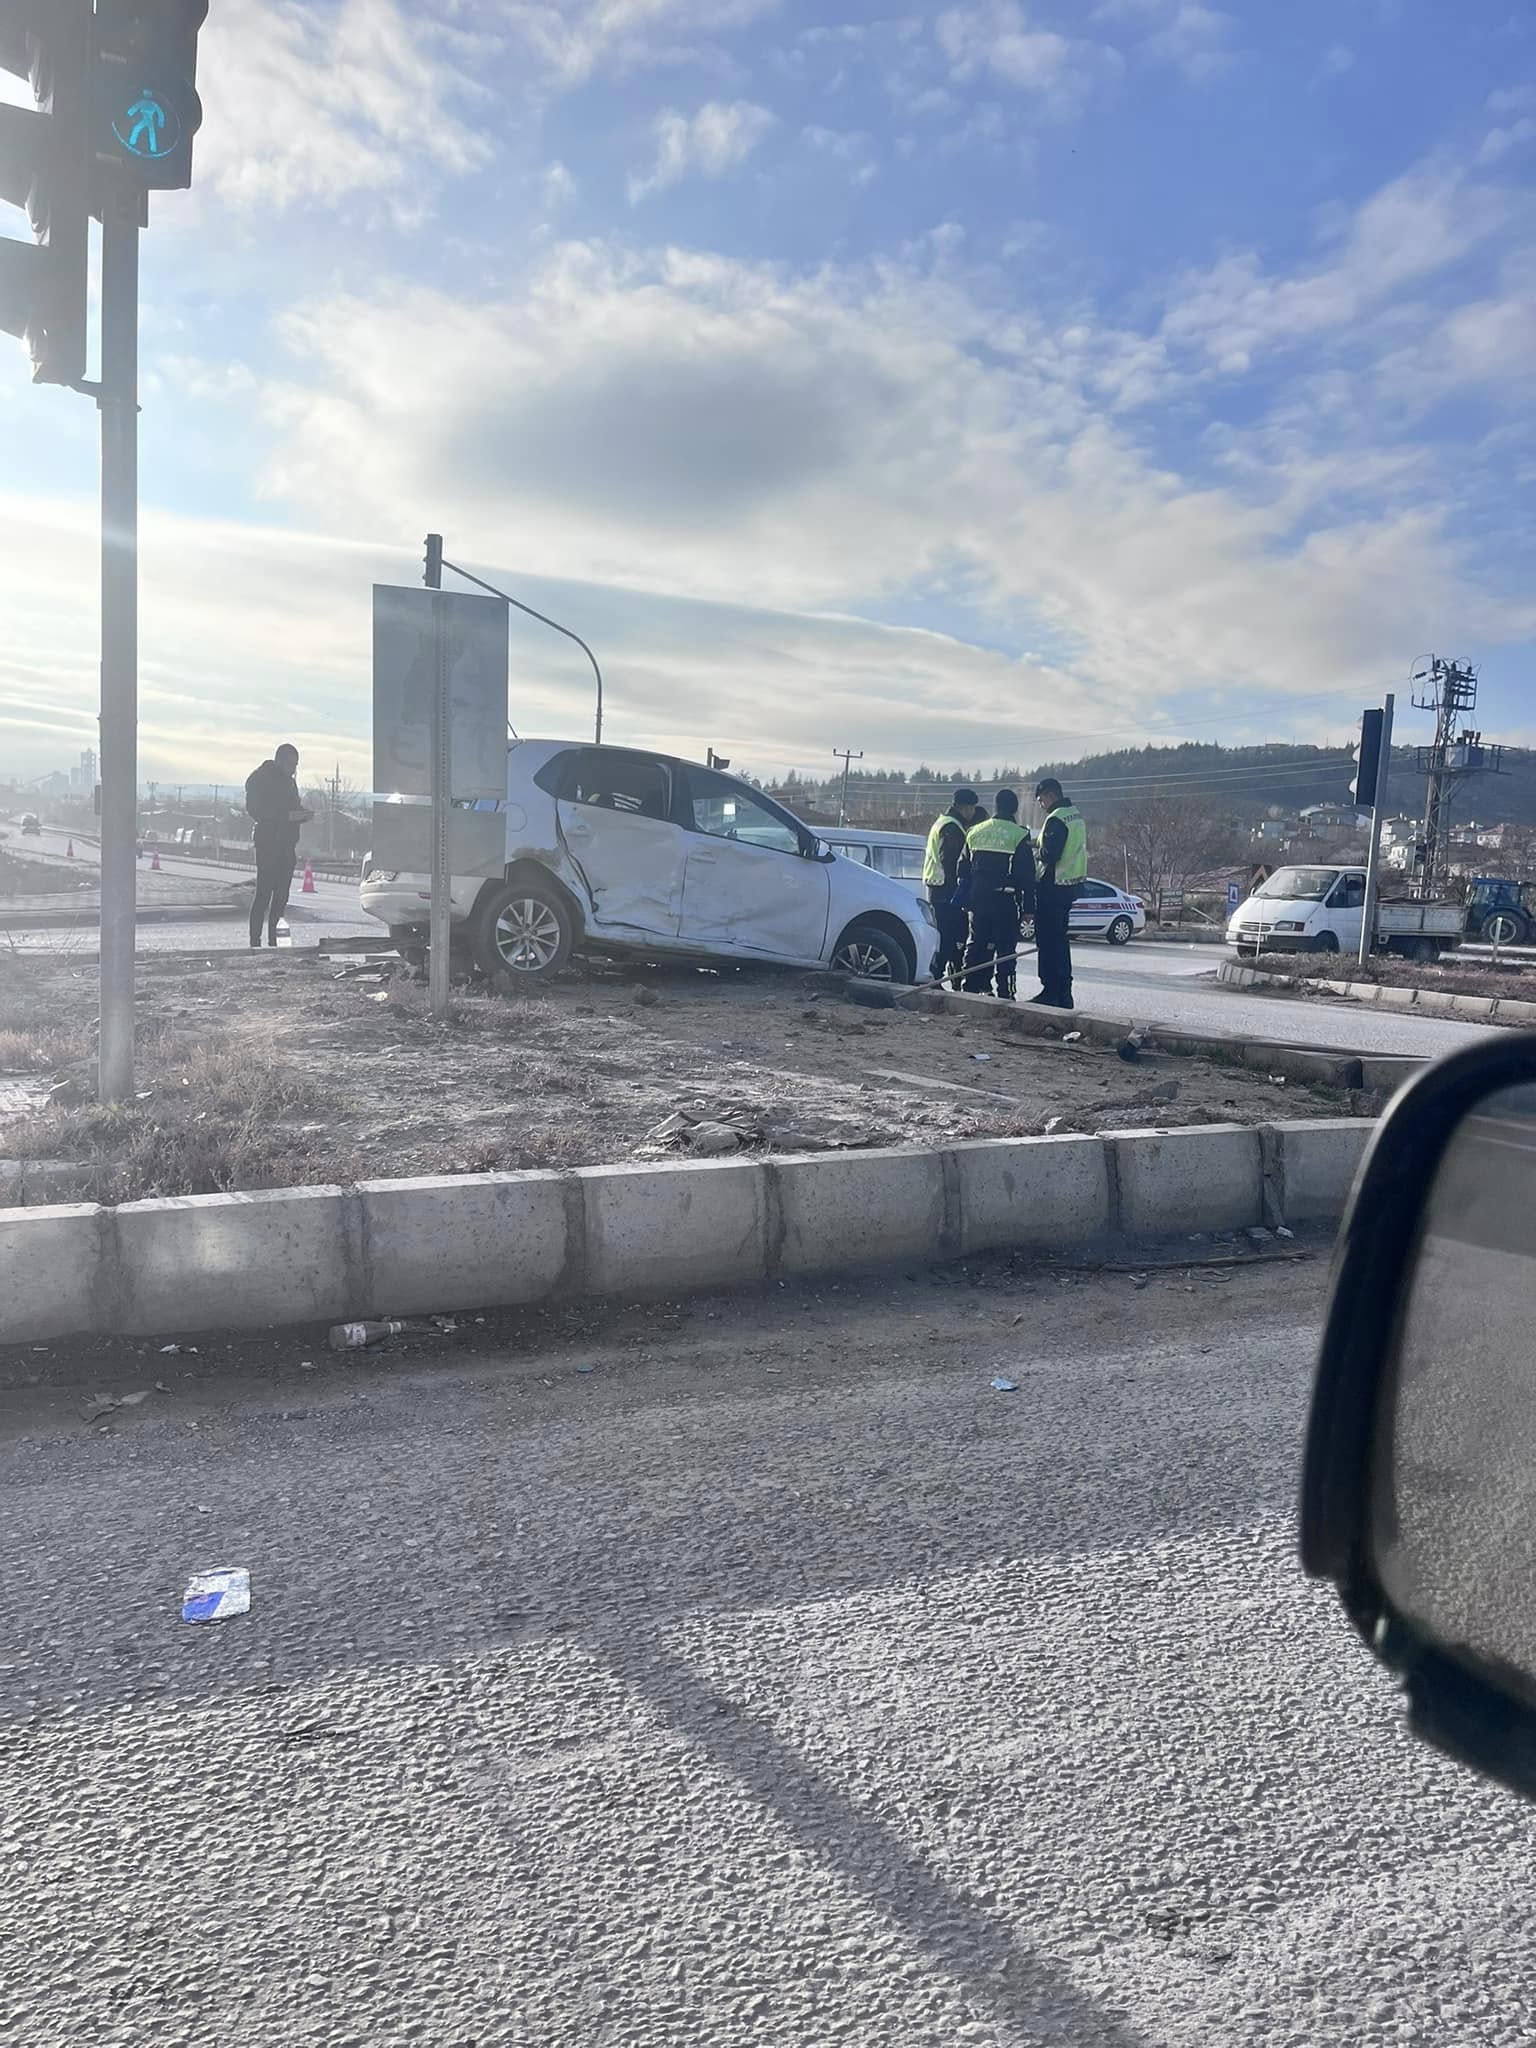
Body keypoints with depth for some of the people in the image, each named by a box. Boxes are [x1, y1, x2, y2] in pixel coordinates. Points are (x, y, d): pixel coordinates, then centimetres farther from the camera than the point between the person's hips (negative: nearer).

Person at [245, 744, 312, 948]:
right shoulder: (260, 779, -4)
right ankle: (255, 940, -9)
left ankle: (273, 939, 8)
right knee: (264, 893, -10)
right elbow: (255, 811, -13)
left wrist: (303, 815, 0)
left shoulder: (289, 781, 20)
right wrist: (288, 816, -20)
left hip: (287, 845, 7)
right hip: (268, 843, -7)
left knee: (282, 895, 4)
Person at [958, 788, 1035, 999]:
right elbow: (1027, 876, -5)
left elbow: (963, 869, 15)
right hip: (1005, 901, -4)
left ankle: (971, 987, 14)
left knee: (976, 944, 12)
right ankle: (1005, 992, -3)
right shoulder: (1019, 836, -6)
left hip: (978, 899, 5)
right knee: (1005, 947, -1)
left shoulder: (974, 832, 10)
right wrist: (1028, 907, -1)